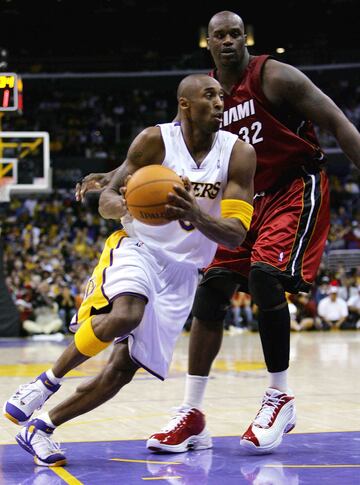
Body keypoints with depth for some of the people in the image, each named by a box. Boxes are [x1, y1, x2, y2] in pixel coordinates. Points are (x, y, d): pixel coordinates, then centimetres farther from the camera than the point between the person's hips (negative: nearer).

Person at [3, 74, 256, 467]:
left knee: (123, 368, -4)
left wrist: (197, 216, -34)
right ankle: (46, 383, -12)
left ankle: (39, 428, 10)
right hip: (137, 248, -3)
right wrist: (127, 206, -29)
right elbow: (106, 201, -5)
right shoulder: (155, 140, -10)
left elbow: (236, 235, -14)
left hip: (182, 270, 3)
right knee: (124, 316, -35)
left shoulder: (238, 154, -8)